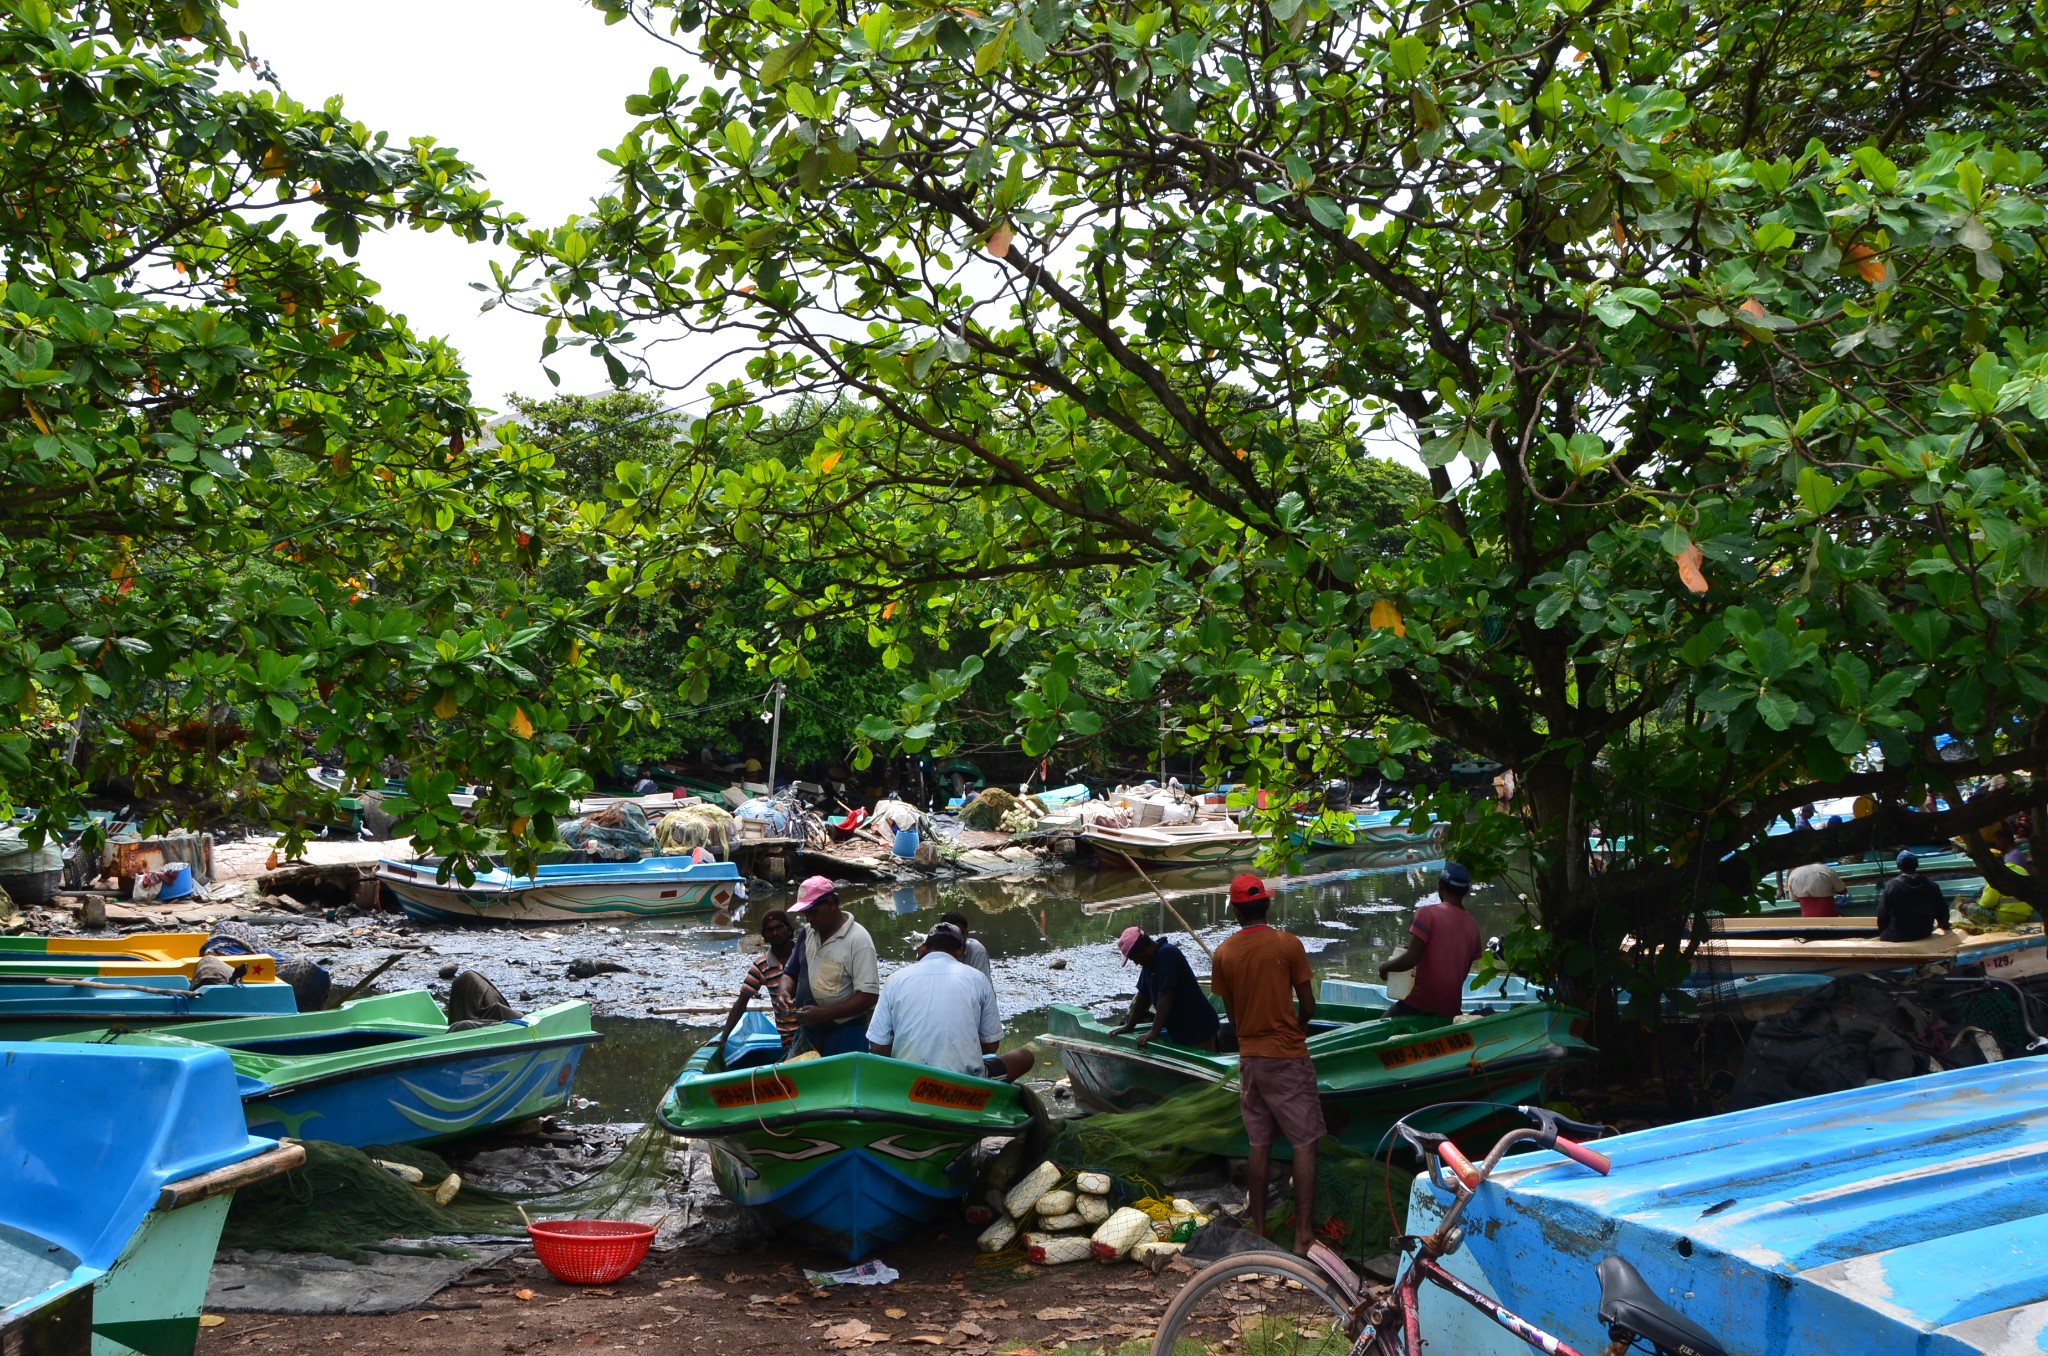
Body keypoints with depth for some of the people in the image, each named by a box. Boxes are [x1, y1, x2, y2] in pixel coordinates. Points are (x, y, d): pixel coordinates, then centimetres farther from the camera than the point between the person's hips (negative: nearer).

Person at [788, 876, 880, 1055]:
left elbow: (868, 997, -18)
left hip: (844, 1036, -6)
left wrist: (823, 1014, -23)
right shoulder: (807, 933, 6)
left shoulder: (857, 939, -15)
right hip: (808, 1033, 7)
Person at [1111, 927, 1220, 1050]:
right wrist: (1129, 1026, 18)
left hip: (1198, 1030, -9)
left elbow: (1165, 996, -27)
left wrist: (1154, 1033, -30)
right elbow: (1143, 995, 16)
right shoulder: (1150, 961, 9)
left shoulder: (1167, 954, -21)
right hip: (1179, 1032, 9)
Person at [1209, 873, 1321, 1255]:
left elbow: (1231, 1013, 7)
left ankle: (1259, 1230, 17)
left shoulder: (1222, 954, 0)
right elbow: (1308, 1006, -6)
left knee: (1259, 1145, 12)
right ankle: (1304, 1235, -3)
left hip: (1249, 1057, 4)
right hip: (1288, 1057, -4)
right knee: (1304, 1144, 1)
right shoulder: (1288, 944, -11)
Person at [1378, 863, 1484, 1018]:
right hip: (1452, 1008, 5)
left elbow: (1411, 959, -17)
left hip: (1421, 1005, -5)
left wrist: (1385, 967, 0)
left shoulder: (1428, 913, -11)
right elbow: (1464, 971, 13)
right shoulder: (1472, 925, 6)